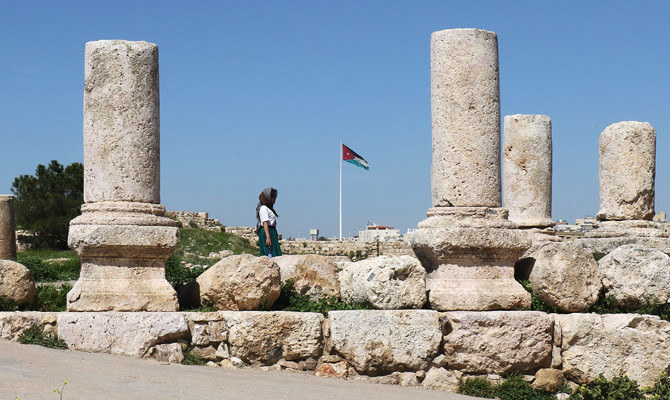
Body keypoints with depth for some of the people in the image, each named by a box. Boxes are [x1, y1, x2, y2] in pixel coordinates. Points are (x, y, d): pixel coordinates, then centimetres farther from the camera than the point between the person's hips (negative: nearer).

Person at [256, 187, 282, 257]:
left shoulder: (269, 208, 19)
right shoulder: (264, 208, -11)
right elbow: (265, 223, -18)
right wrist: (268, 237, -25)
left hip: (272, 232, 10)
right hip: (266, 231, -10)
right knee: (269, 254, -13)